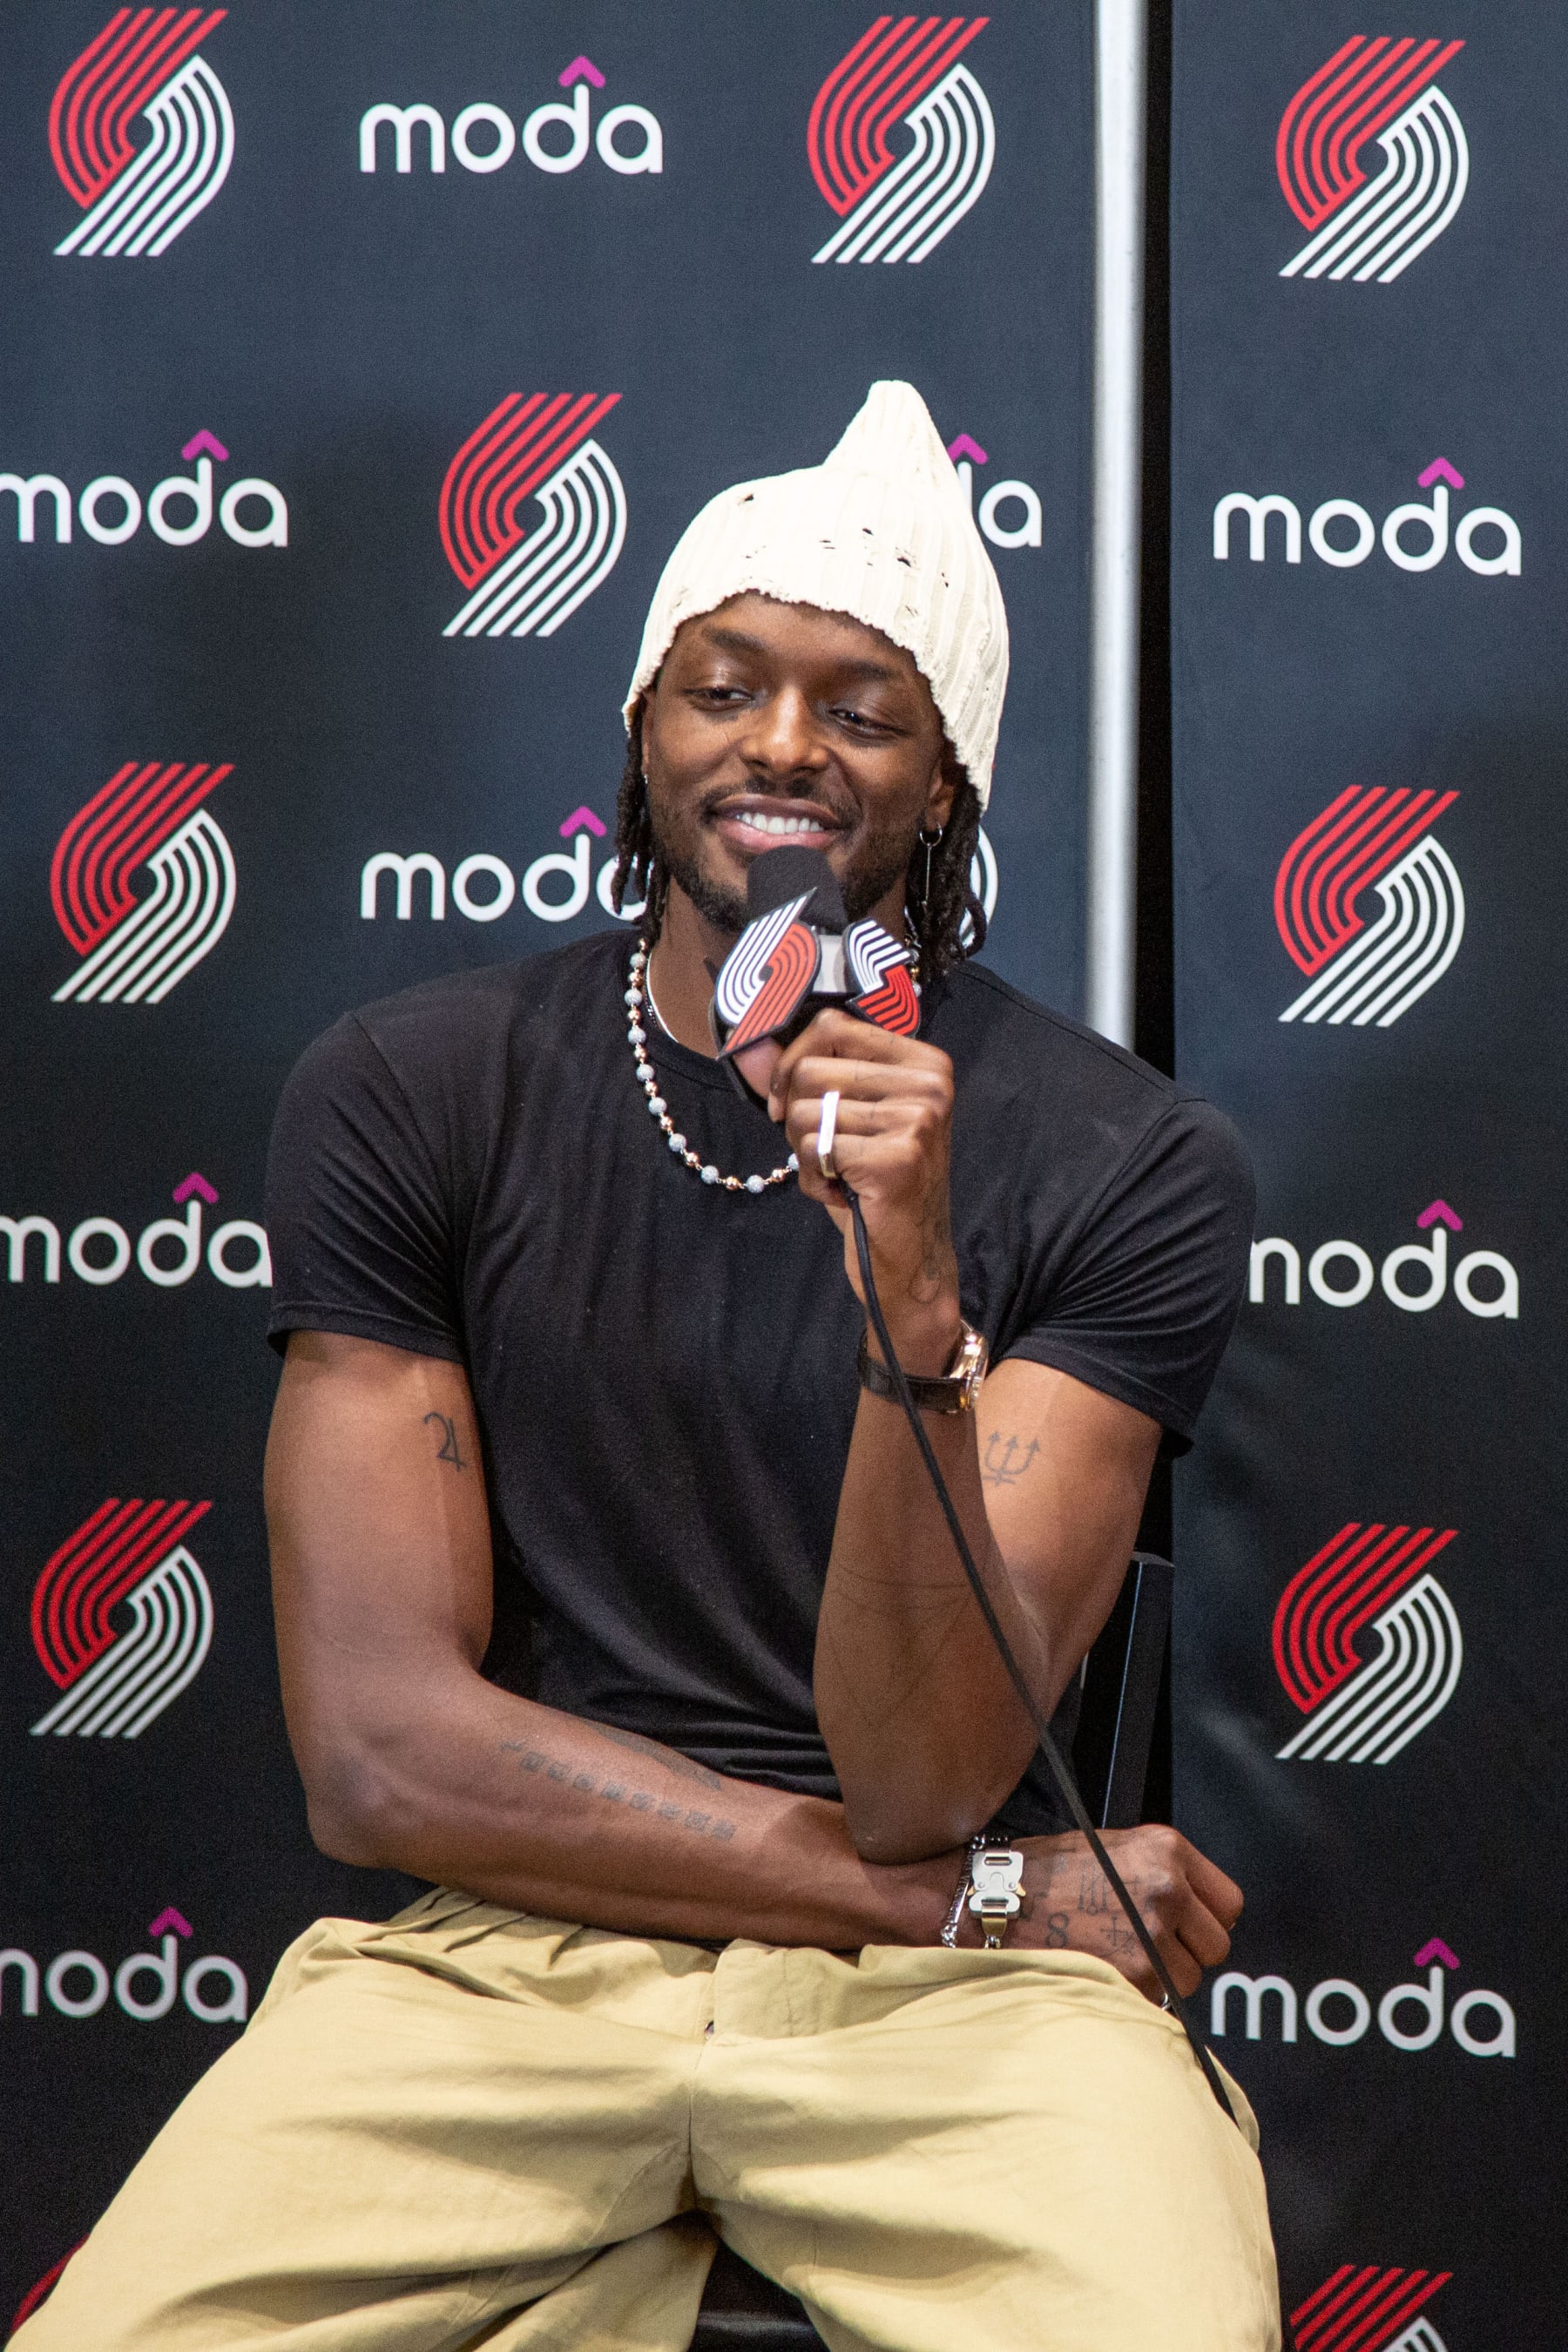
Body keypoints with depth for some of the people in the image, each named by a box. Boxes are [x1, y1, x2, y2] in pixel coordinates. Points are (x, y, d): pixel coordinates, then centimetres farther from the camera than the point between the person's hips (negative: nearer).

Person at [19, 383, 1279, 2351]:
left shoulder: (1132, 1168, -2)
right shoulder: (405, 1096, 2)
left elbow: (919, 1779, -9)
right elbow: (382, 1749, -4)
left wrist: (918, 1306, -24)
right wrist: (969, 1893, -8)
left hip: (947, 1994, -1)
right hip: (496, 1956, 1)